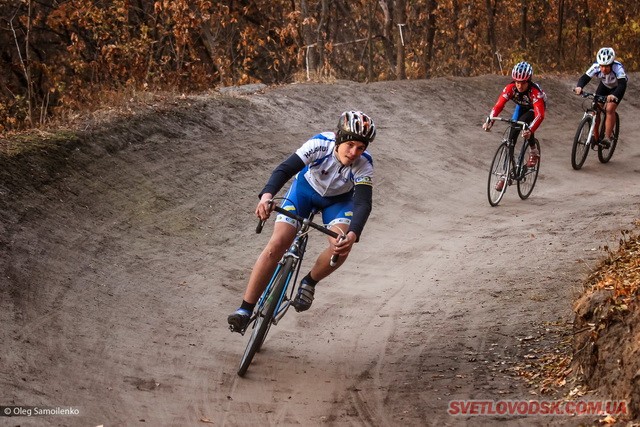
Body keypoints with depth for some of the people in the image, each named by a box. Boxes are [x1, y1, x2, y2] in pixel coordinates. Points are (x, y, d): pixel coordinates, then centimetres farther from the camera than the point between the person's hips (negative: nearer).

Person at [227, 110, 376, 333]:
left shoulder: (364, 165, -31)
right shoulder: (320, 144, -34)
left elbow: (363, 203, -40)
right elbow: (285, 168, -41)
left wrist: (353, 234, -59)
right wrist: (267, 195, -60)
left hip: (338, 199, 1)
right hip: (305, 188, -1)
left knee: (341, 247, -27)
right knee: (277, 244, -17)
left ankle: (309, 282, 4)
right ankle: (245, 309, -12)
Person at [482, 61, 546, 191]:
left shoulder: (535, 91, -39)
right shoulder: (510, 88, -29)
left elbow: (539, 115, -47)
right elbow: (498, 105, -34)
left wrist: (530, 130, -63)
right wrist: (489, 121, -51)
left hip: (535, 109, -4)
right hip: (521, 107, 4)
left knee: (524, 122, -35)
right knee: (512, 136, -10)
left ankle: (533, 151, -9)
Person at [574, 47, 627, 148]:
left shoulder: (617, 68, -40)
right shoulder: (596, 67, -32)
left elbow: (622, 85, -50)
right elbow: (584, 78, -35)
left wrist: (614, 95, -69)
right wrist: (579, 87, -58)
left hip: (616, 87, -4)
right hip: (604, 85, 4)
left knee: (610, 109, -22)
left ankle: (607, 138, -18)